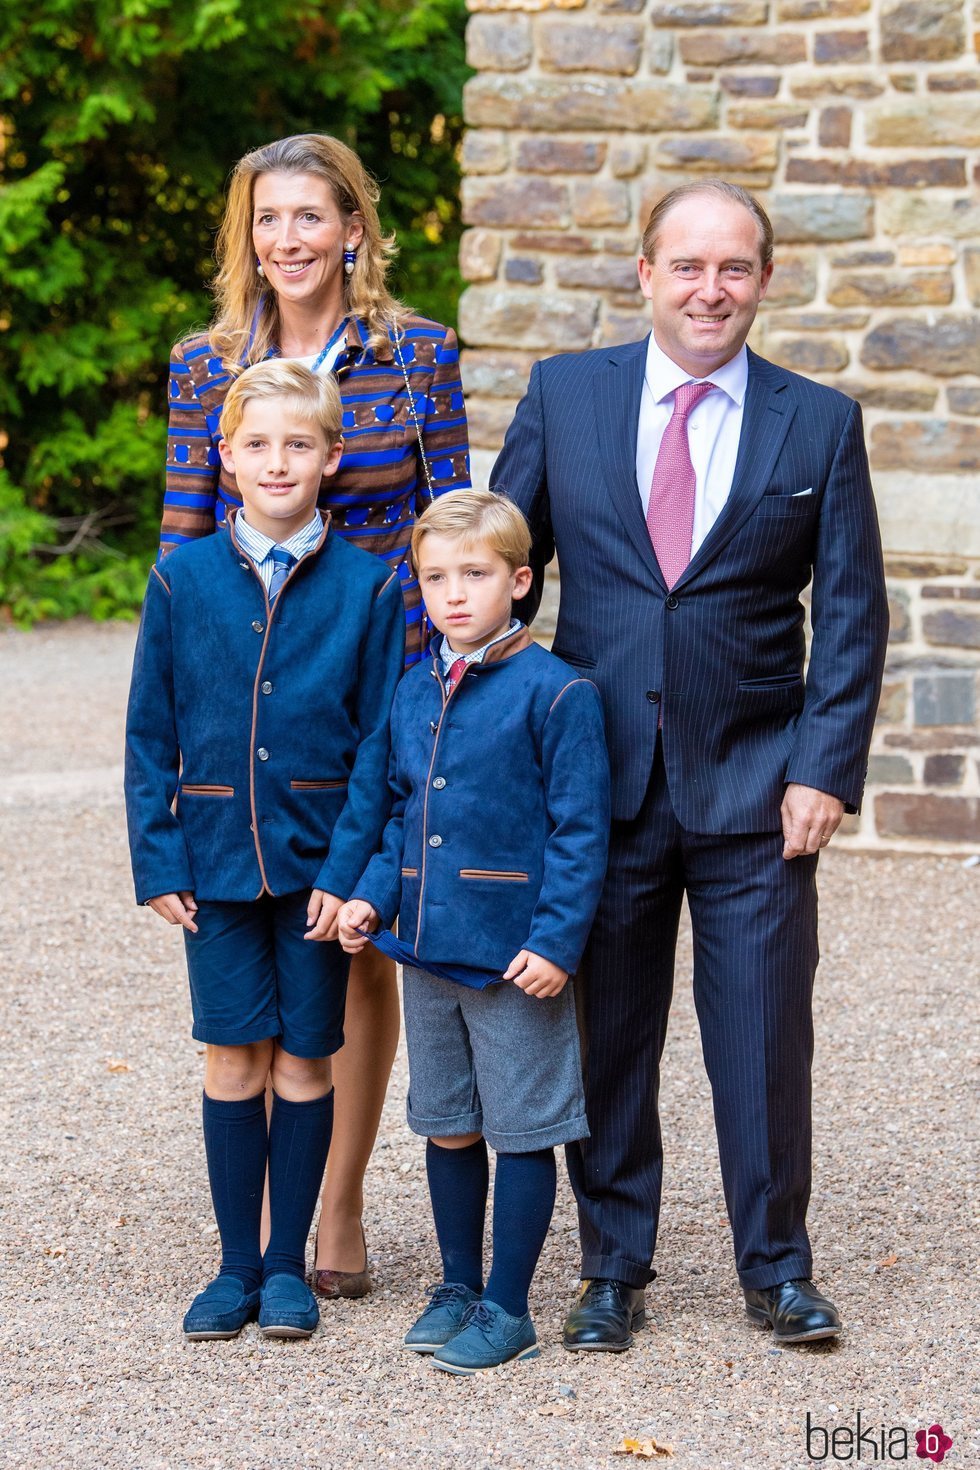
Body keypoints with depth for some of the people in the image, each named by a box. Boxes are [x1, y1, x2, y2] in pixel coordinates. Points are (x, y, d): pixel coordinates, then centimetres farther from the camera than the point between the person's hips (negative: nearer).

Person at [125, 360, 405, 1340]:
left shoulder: (367, 586, -4)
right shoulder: (183, 581, -1)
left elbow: (380, 740, -4)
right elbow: (151, 735, 3)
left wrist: (349, 870, -11)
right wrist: (158, 862, -3)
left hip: (318, 857, -1)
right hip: (218, 857, 1)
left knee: (304, 1057, 6)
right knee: (233, 1058, 5)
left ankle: (288, 1262, 19)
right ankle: (237, 1265, 16)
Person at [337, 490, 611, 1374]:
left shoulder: (555, 694, -11)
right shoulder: (414, 693, 8)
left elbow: (579, 831, -12)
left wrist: (556, 941, -18)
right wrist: (376, 897, 4)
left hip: (514, 957, -6)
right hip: (429, 950, 6)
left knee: (520, 1131, 3)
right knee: (447, 1128, 16)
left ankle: (508, 1309, 12)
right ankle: (458, 1285, 29)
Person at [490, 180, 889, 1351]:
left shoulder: (819, 423, 2)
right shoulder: (564, 395, 4)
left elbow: (852, 613, 2)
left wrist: (826, 769, -7)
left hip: (755, 786, -1)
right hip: (601, 777, 1)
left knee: (765, 1036, 3)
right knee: (606, 1038, 7)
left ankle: (776, 1268, 19)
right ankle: (612, 1272, 20)